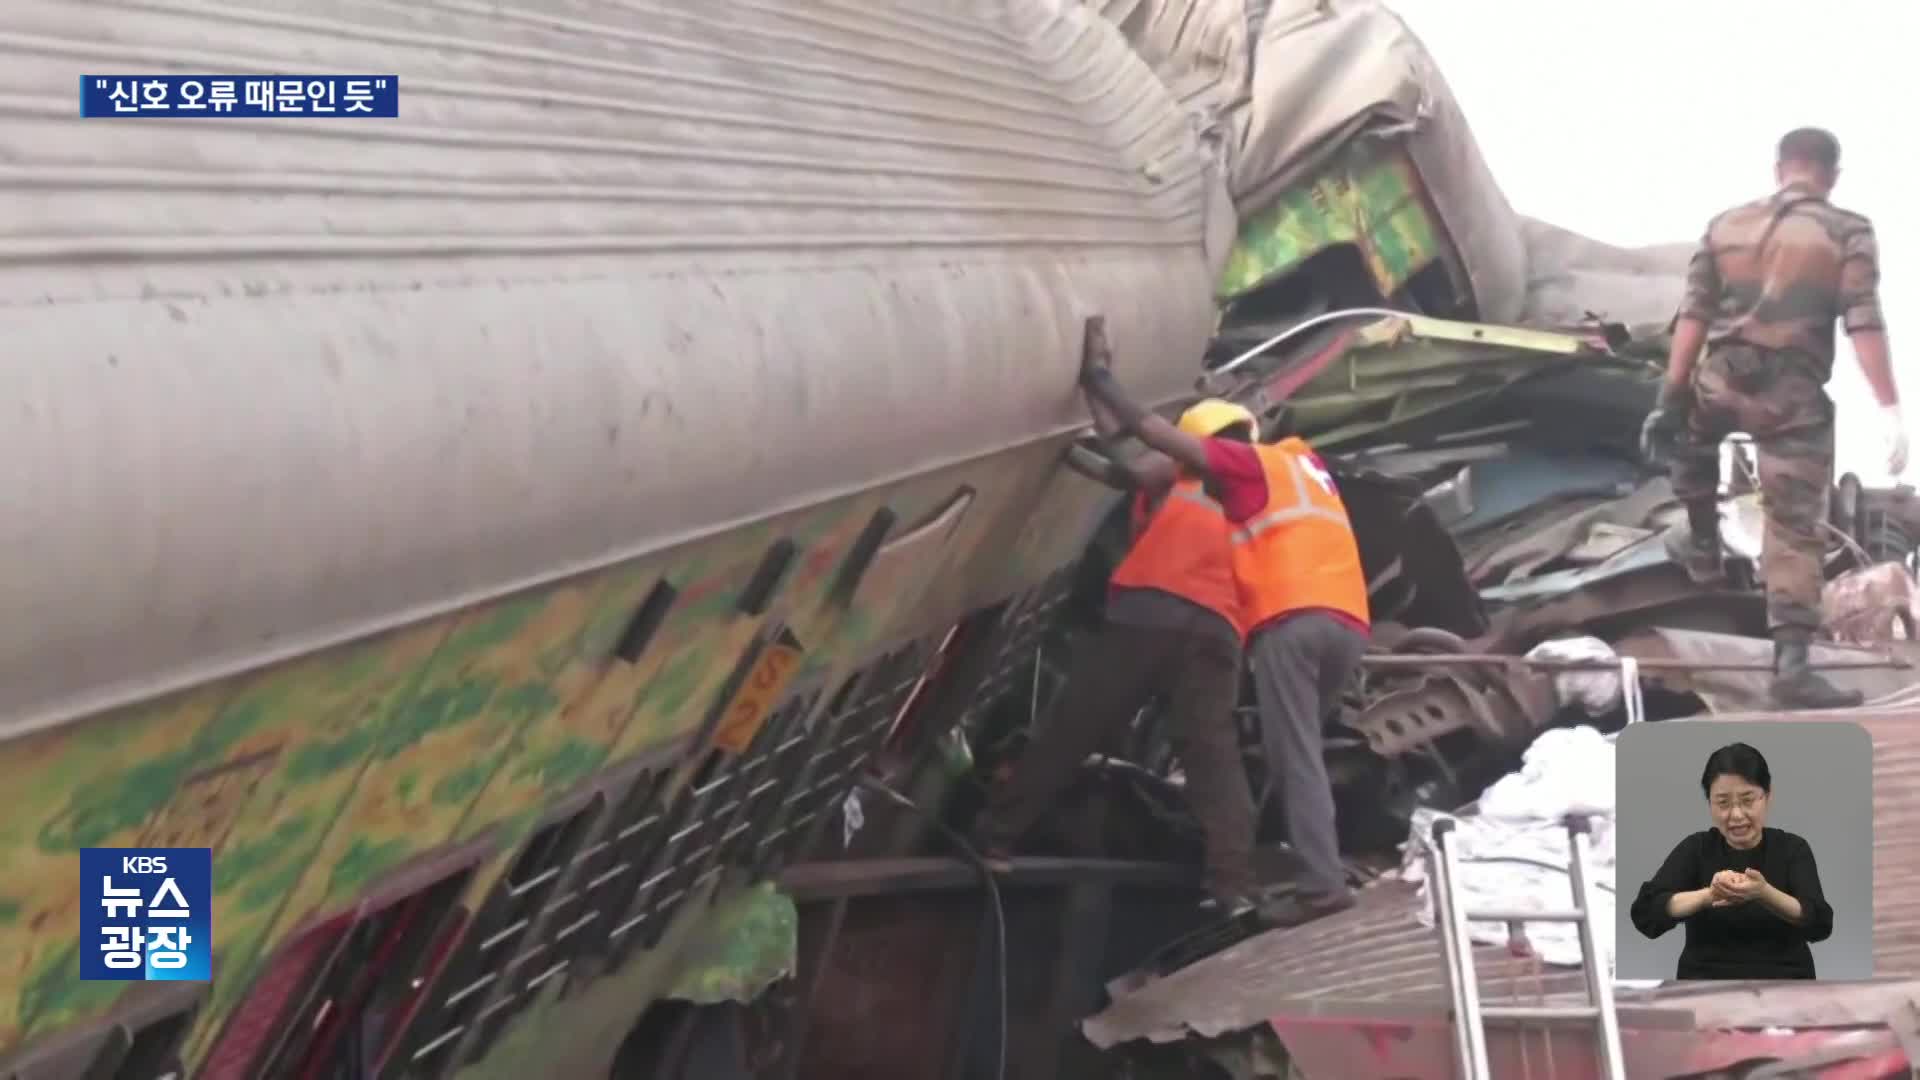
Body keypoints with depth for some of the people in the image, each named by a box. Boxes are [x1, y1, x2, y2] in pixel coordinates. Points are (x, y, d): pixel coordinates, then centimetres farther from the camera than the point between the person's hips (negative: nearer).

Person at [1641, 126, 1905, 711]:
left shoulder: (1725, 226, 10)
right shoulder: (1848, 232, 0)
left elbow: (1692, 318, 6)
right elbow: (1864, 325, -10)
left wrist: (1670, 397, 7)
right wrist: (1891, 410, -13)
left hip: (1723, 379, 3)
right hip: (1794, 393, -3)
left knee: (1689, 433, 38)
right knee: (1796, 532, -2)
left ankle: (1703, 547, 45)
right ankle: (1791, 663, -10)